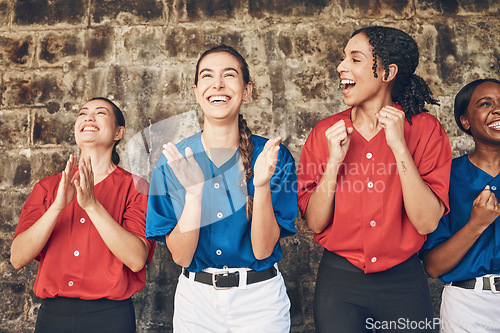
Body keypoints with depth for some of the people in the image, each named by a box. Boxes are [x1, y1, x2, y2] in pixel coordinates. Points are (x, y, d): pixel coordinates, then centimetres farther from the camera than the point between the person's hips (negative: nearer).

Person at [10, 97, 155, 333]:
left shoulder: (134, 187, -3)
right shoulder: (47, 187, 7)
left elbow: (137, 260, -16)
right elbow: (18, 258, -3)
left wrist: (92, 205, -22)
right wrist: (58, 206, -16)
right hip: (52, 314, 3)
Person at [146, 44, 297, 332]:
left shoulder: (273, 155, -10)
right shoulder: (173, 161, -7)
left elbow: (263, 250, -14)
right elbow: (180, 256, -12)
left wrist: (262, 186, -28)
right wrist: (193, 192, -25)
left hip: (259, 299, -1)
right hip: (195, 300, 1)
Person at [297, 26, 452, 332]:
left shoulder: (426, 129, -7)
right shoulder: (326, 132, -4)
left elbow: (427, 222, -16)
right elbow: (315, 223, -6)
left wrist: (399, 146, -21)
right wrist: (333, 161, -18)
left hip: (404, 281, 0)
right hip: (339, 280, 1)